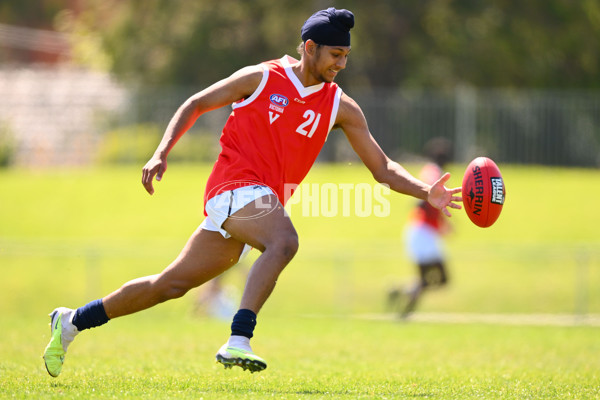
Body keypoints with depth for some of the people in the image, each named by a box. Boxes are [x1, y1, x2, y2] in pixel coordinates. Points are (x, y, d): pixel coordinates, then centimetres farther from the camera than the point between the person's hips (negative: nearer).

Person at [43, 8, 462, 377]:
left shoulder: (341, 107, 9)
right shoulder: (261, 78, -2)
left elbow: (383, 167, 10)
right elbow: (195, 105, 8)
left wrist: (427, 193, -6)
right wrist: (161, 154, -4)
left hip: (263, 201, 5)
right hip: (235, 186, -5)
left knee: (172, 284, 7)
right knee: (284, 241, -34)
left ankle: (72, 321, 21)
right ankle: (238, 341, -44)